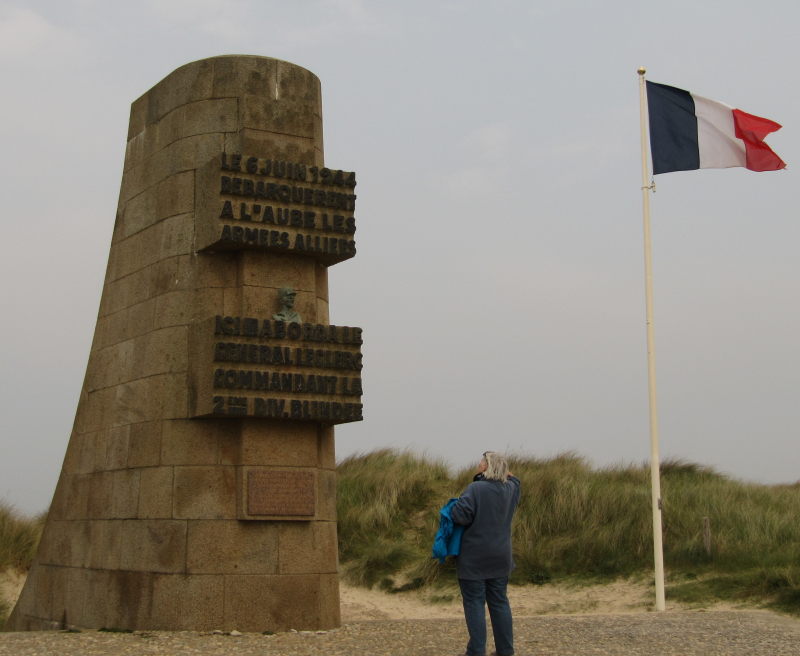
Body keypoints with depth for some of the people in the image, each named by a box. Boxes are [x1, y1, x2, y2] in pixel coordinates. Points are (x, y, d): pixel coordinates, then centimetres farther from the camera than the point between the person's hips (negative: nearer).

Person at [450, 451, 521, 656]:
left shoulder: (475, 489, -17)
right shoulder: (509, 489, 5)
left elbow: (461, 515, -25)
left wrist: (453, 508, -6)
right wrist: (506, 474, 16)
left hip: (474, 558, -6)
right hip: (500, 557, 6)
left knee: (474, 603, 1)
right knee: (499, 602, 13)